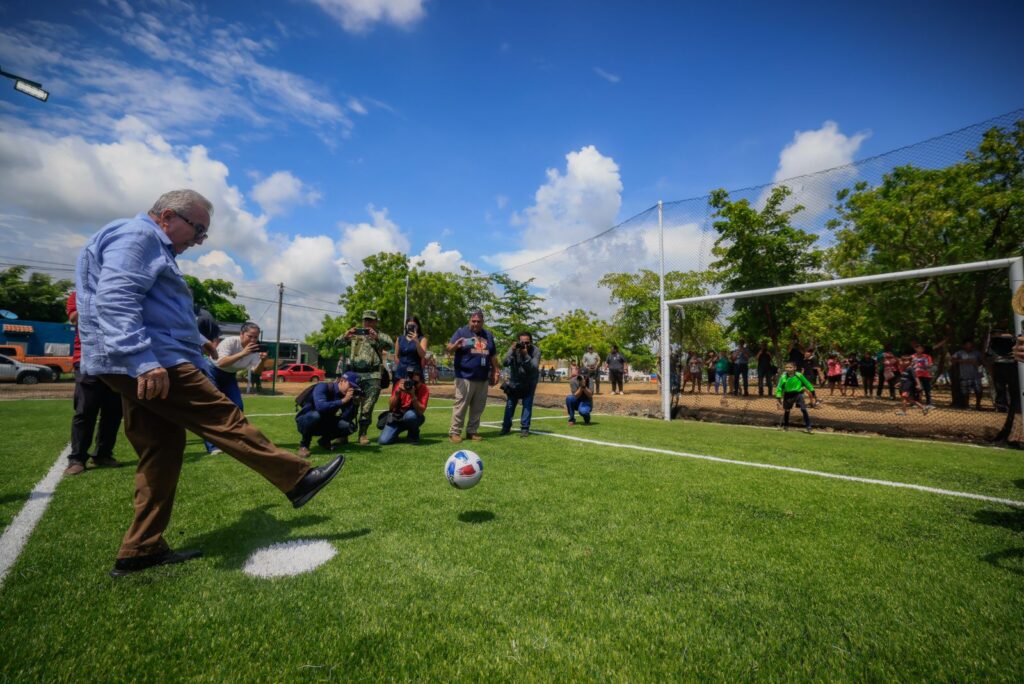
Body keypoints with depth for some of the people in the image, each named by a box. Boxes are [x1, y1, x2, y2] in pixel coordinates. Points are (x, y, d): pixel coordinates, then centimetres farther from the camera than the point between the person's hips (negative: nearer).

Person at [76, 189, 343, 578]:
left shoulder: (152, 248, 25)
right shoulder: (136, 236, -7)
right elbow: (115, 301, -22)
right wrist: (145, 361, -30)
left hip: (137, 369, 11)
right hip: (151, 364, -11)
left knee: (162, 453, 10)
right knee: (225, 421, -8)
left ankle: (141, 550, 18)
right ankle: (299, 480, -1)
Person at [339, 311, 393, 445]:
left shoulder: (380, 335, 9)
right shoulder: (354, 334, 15)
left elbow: (391, 344, -9)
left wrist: (376, 337, -23)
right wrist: (345, 335, -12)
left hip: (372, 377, -2)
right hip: (353, 374, 2)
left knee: (367, 408, -1)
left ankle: (363, 434, 11)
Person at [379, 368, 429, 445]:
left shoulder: (424, 389, -16)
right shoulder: (400, 384, -12)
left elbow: (421, 411, -25)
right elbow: (391, 407, -14)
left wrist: (413, 395, -35)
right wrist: (397, 392, -28)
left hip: (414, 417, -1)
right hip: (397, 417, 2)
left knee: (410, 415, -38)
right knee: (383, 441, -17)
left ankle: (414, 435, -7)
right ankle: (396, 432, 17)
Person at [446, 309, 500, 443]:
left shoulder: (488, 335, 15)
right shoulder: (462, 332, 0)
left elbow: (493, 356, 19)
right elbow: (449, 349, -11)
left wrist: (496, 372, 15)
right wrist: (455, 346, -34)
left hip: (483, 378, 5)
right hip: (465, 377, -5)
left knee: (478, 408, 9)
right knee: (461, 405, -4)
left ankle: (472, 431, 19)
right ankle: (454, 432, 4)